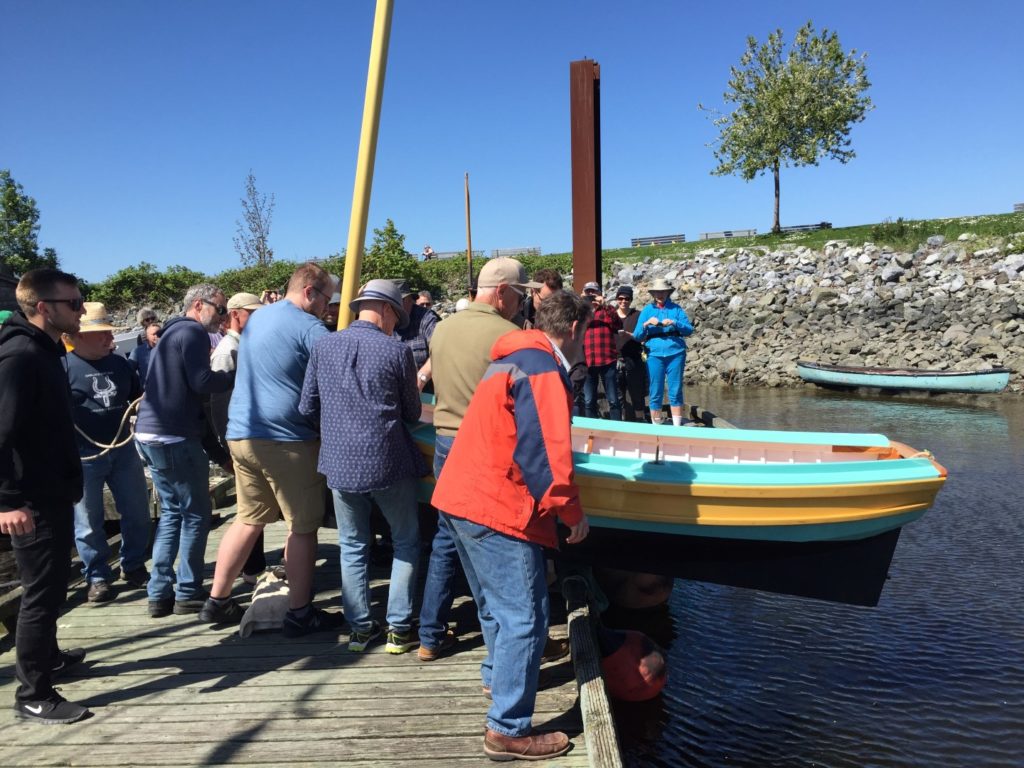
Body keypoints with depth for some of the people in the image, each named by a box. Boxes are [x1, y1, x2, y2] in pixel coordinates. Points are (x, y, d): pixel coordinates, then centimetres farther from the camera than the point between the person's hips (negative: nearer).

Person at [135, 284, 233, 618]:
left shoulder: (172, 332, 22)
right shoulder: (193, 332, -9)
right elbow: (201, 382, -18)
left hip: (151, 433, 10)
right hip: (175, 437, -10)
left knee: (171, 512, 16)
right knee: (196, 514, 2)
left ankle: (160, 594, 17)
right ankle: (188, 594, 8)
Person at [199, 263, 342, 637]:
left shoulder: (257, 318, 15)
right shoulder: (308, 327, -11)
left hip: (241, 434, 8)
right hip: (286, 441, -8)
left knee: (249, 519, 18)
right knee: (302, 527, 2)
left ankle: (216, 602, 24)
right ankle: (300, 613, 9)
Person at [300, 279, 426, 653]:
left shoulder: (324, 346, 1)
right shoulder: (396, 351, -8)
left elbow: (307, 407, 5)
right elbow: (413, 413, 2)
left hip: (340, 464, 3)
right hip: (387, 463, -3)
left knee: (352, 546, 18)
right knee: (406, 542, 15)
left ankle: (359, 628, 23)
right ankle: (398, 628, 17)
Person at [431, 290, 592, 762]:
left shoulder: (513, 360, 17)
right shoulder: (544, 370, -15)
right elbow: (547, 453, -21)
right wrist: (573, 513, -9)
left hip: (462, 497, 11)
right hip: (497, 509, -11)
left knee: (497, 601, 26)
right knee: (525, 616, -3)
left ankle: (498, 676, 45)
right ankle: (508, 731, 5)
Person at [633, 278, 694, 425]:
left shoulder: (676, 308, 8)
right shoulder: (647, 310, 9)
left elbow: (689, 329, 2)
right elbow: (637, 336, 6)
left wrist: (674, 323, -14)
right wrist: (646, 324, -11)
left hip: (675, 353, 0)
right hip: (655, 354, 0)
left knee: (675, 392, -1)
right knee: (656, 393, 1)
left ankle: (677, 427, 4)